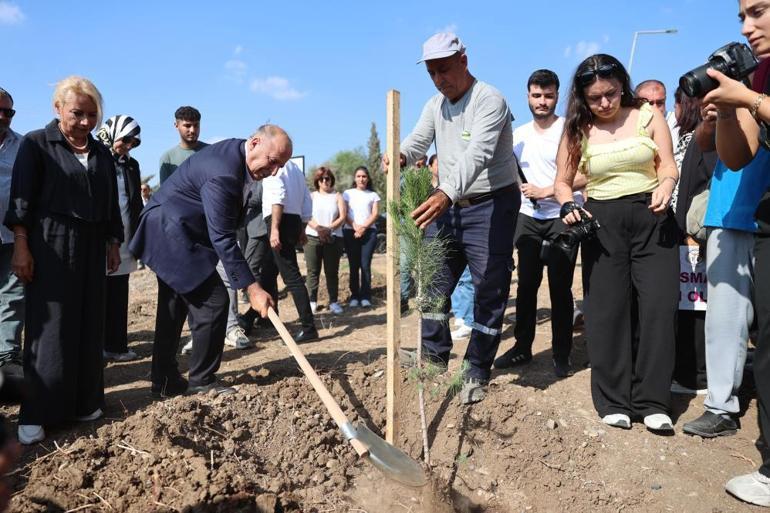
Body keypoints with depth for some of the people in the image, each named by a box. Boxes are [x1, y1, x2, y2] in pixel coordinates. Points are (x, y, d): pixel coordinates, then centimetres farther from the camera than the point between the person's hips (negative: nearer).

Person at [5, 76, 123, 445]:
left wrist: (113, 243, 11)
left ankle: (83, 402, 17)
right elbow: (21, 196, -6)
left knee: (88, 325, 7)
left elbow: (111, 204, 16)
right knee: (48, 327, -4)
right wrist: (21, 245, -12)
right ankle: (36, 414, 4)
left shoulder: (102, 154, 13)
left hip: (91, 245, 5)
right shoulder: (36, 143, 0)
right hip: (49, 244, -5)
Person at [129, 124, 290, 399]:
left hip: (171, 233, 11)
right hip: (173, 235, -10)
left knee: (174, 306, 15)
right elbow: (223, 239, -29)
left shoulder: (236, 152, 1)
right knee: (213, 302, -9)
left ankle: (165, 381, 26)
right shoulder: (222, 173, -29)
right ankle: (202, 381, 5)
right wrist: (252, 288, -27)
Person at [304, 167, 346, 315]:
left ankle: (333, 302, 3)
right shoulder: (312, 196, 13)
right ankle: (312, 301, 4)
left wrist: (329, 229, -14)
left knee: (332, 271, 0)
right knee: (313, 271, 0)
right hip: (312, 237, 1)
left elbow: (343, 217, 1)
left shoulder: (337, 196, 11)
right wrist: (318, 228, -17)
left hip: (333, 238, 0)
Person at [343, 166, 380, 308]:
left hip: (369, 232, 0)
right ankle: (354, 296, 4)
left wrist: (363, 227, -11)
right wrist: (355, 227, -10)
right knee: (354, 265, 0)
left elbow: (375, 214, 4)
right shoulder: (348, 193, 14)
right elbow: (344, 214, 5)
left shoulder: (373, 195, 15)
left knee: (365, 265, -8)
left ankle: (365, 296, -5)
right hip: (351, 232, 1)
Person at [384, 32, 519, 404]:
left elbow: (478, 154, -32)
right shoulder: (435, 105, 9)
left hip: (490, 205, -7)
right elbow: (417, 141, -4)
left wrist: (446, 193, -47)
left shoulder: (489, 100, -16)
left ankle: (477, 372, 12)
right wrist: (400, 155, -29)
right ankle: (434, 353, 27)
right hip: (446, 202, 7)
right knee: (434, 279, 11)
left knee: (489, 290, 0)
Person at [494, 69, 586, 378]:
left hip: (563, 216, -4)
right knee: (526, 283, 8)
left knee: (560, 287, -1)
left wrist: (545, 191, -16)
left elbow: (587, 175, -13)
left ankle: (562, 355, 10)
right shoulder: (519, 135, 11)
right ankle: (522, 347, 19)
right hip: (528, 217, 5)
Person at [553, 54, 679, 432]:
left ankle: (651, 401, 3)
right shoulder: (578, 129, 5)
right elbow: (563, 181, 8)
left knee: (658, 306, -6)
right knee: (607, 310, 1)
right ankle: (614, 401, 11)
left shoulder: (648, 116, 4)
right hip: (602, 223, 0)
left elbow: (668, 164, 1)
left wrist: (665, 186, -22)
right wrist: (568, 206, -13)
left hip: (652, 218, 0)